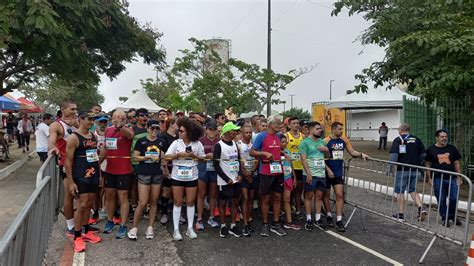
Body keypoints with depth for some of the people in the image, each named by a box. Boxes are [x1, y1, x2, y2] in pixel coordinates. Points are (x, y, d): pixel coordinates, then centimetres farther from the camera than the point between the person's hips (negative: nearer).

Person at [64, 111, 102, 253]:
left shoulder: (94, 136, 10)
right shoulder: (74, 138, -11)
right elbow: (68, 161, -12)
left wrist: (100, 174, 15)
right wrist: (70, 182, -15)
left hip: (94, 175, 7)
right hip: (81, 176, -6)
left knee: (89, 204, 13)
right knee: (82, 205, -5)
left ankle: (86, 232, 26)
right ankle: (77, 237, 6)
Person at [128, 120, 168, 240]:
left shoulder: (161, 142, 8)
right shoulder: (141, 141, -2)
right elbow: (135, 157, -4)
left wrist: (165, 168, 11)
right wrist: (148, 157, -15)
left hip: (157, 174, 4)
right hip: (144, 174, -3)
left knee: (154, 202, 8)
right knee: (142, 203, -6)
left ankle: (150, 227, 19)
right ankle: (134, 227, 11)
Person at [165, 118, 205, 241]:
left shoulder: (197, 144, -5)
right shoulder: (176, 142, -5)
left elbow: (203, 158, 1)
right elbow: (167, 156, -6)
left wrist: (193, 155, -15)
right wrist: (178, 154, -19)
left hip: (192, 177, 0)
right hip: (177, 177, 0)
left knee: (190, 202, 8)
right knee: (178, 202, 6)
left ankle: (190, 228, 21)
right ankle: (176, 229, 15)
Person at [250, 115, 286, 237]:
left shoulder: (278, 136, 10)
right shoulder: (261, 136, -9)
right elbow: (252, 152, -10)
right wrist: (265, 154, -21)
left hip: (278, 171, 6)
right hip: (266, 172, -6)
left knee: (278, 197, 9)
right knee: (266, 199, 5)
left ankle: (276, 224, 21)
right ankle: (265, 225, 17)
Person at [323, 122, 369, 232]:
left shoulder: (344, 140, 3)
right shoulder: (326, 141, -12)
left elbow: (352, 152, 8)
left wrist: (361, 154, -10)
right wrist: (328, 170, -15)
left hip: (339, 172, 4)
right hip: (327, 172, -4)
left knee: (340, 195, -2)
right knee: (326, 194, 9)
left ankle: (339, 220, 3)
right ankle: (329, 216, 26)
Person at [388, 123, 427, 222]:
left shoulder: (398, 140, -6)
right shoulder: (417, 140, 8)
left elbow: (393, 155, -16)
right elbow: (423, 155, 10)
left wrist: (390, 168, -12)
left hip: (402, 170, -5)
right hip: (415, 170, 5)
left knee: (400, 192, 4)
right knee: (413, 190, 19)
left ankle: (401, 214, 8)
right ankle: (421, 208, 0)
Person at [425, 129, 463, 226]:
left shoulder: (452, 148, 7)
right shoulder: (430, 150, 1)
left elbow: (457, 163, 10)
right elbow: (427, 165, 3)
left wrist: (459, 177, 6)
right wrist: (430, 178, -2)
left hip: (452, 178, 2)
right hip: (438, 179, -2)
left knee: (454, 199, 2)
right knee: (441, 200, 4)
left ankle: (452, 216, 24)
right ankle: (444, 218, 19)